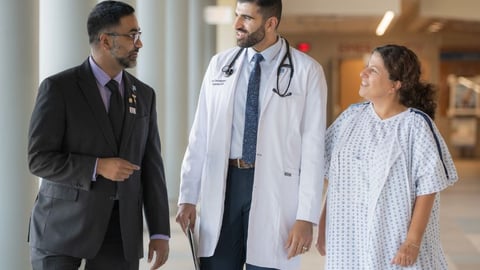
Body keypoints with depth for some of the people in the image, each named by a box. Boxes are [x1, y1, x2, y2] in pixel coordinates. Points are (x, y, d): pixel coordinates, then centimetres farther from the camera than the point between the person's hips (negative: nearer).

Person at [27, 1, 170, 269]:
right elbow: (39, 159, -9)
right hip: (64, 225, -3)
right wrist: (98, 167, -19)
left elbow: (152, 167, 8)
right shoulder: (58, 88, -5)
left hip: (121, 228, 4)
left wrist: (160, 232, 3)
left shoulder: (144, 94, 9)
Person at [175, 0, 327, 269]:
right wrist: (188, 197, 4)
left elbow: (313, 147, -5)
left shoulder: (307, 71, -2)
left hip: (273, 188, -3)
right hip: (222, 184, 3)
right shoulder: (220, 64, 8)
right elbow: (200, 136, 9)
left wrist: (307, 216, -10)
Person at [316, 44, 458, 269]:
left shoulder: (415, 124, -10)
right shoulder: (351, 117, 4)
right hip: (348, 238, 4)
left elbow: (428, 188, -11)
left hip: (395, 239, -4)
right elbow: (334, 178, 10)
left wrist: (413, 240, -14)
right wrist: (324, 225, 8)